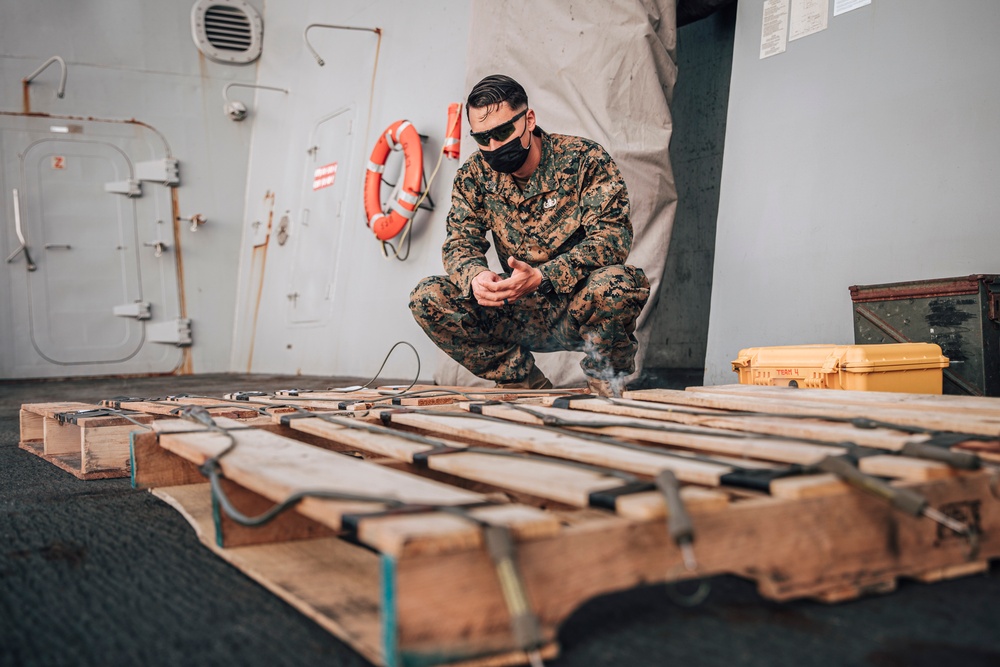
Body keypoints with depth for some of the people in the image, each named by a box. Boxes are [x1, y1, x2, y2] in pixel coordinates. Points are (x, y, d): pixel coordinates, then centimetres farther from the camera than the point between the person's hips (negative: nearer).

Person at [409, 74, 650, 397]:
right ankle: (529, 385, -7)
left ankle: (607, 386, -7)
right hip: (521, 316, 4)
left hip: (581, 309, -3)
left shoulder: (585, 158, -11)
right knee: (426, 299, -15)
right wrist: (475, 277, -27)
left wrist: (542, 277, -34)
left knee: (623, 281, -37)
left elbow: (613, 236, -20)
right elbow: (459, 243, 0)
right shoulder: (473, 176, 1)